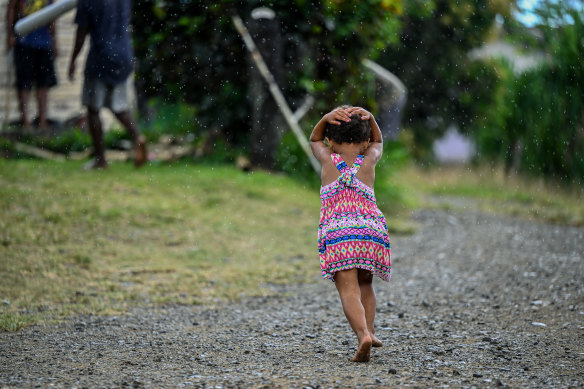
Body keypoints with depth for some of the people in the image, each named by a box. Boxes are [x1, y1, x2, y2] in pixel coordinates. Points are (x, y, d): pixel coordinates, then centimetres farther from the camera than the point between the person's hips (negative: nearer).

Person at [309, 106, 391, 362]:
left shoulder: (328, 160, 14)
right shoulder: (368, 161, 15)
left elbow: (314, 140, 35)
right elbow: (377, 142, 37)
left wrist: (326, 118, 17)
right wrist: (369, 118, 20)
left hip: (336, 234, -2)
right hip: (371, 230, 2)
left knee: (349, 291, -12)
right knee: (364, 283, 26)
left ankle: (363, 335, -34)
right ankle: (369, 329, 13)